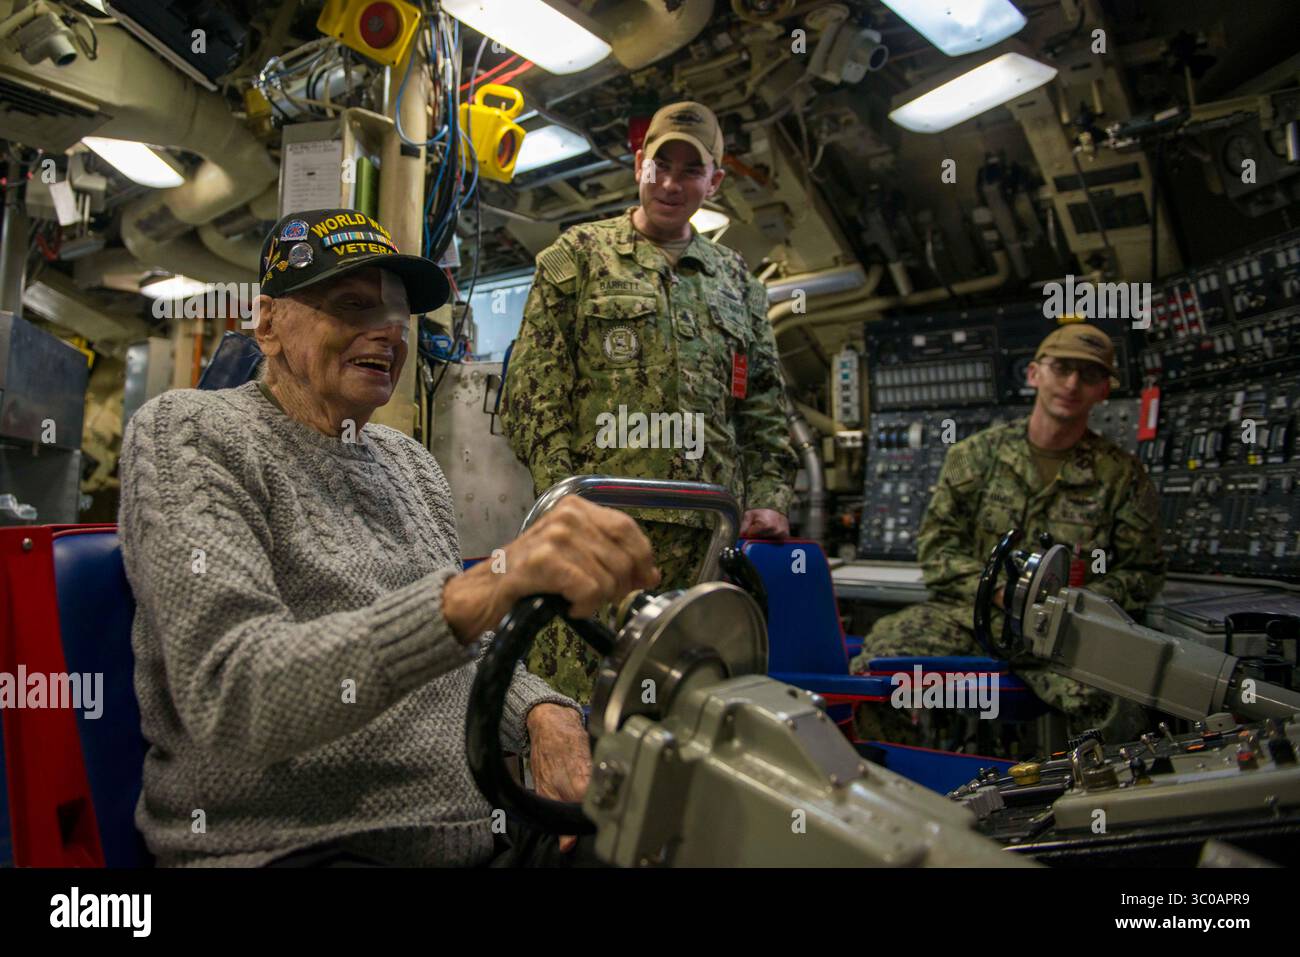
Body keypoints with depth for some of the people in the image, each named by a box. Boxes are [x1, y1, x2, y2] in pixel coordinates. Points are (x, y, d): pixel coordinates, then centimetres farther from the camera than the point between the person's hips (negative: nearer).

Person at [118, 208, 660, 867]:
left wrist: (542, 713, -7)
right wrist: (480, 590, -36)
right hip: (283, 843, -7)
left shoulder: (409, 463, 13)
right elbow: (227, 700, -22)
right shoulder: (187, 432, -6)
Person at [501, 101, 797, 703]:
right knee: (574, 698, -6)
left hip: (708, 531, 4)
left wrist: (770, 498, 6)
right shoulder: (578, 257, 11)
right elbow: (534, 390, 2)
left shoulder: (736, 281, 22)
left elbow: (765, 405, 20)